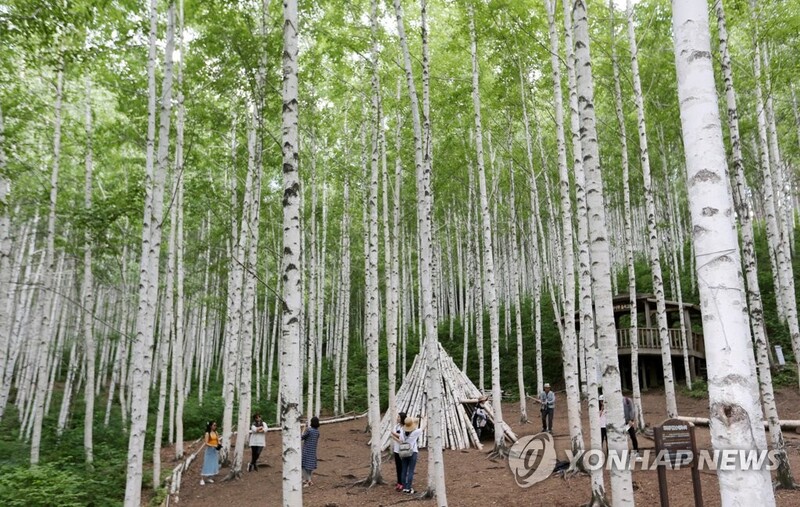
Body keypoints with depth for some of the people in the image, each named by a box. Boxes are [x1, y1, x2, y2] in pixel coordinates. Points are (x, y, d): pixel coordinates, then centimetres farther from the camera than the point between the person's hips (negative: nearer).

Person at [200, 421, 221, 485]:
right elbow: (206, 443, -16)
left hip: (215, 450, 6)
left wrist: (219, 444, -12)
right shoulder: (207, 434, -12)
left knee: (213, 464, 8)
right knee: (207, 464, -5)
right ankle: (202, 479, 1)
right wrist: (214, 446, -25)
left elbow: (218, 440, 9)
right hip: (209, 450, -6)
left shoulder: (216, 433, 6)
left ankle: (208, 478, 18)